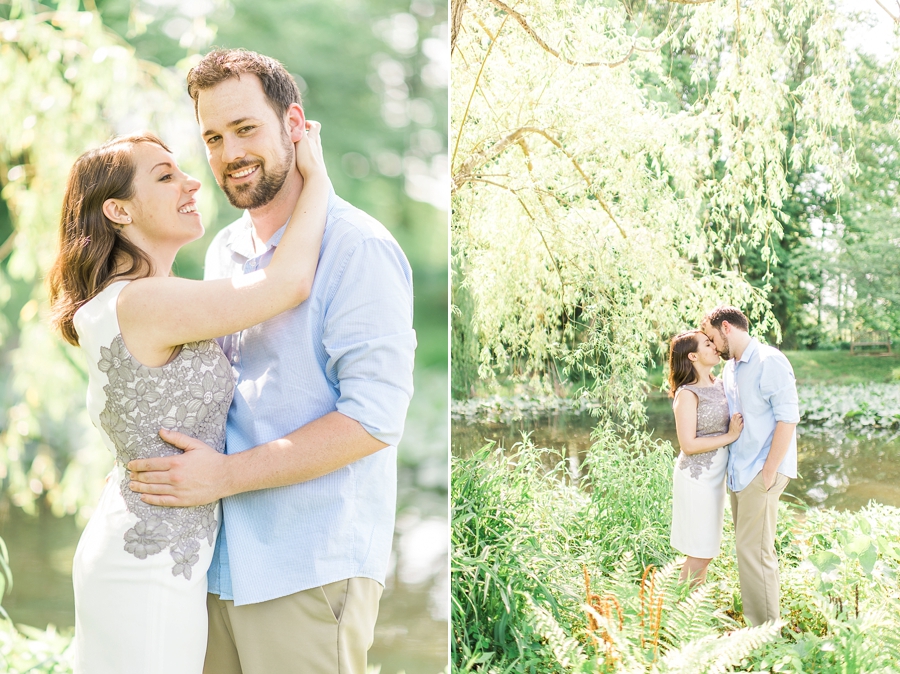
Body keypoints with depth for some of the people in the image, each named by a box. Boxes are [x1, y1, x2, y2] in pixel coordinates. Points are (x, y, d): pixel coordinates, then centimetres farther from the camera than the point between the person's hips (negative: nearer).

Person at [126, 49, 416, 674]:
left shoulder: (357, 248, -12)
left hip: (311, 570, -7)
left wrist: (225, 474, -20)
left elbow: (373, 418, -19)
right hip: (219, 560, 7)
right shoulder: (224, 250, 13)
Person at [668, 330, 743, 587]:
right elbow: (688, 444, -19)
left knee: (709, 549, 14)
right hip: (696, 477, -8)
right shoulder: (687, 394, -15)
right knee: (700, 552, -2)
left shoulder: (719, 385, 7)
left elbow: (730, 423, 19)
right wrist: (729, 436, -17)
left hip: (716, 476, 8)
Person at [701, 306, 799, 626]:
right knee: (745, 546, 12)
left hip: (762, 471, -8)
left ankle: (765, 631, 1)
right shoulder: (730, 368, 15)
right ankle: (750, 616, 22)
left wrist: (768, 472, -17)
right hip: (739, 471, 8)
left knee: (754, 549, -7)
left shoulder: (770, 362, -12)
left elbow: (788, 419, -16)